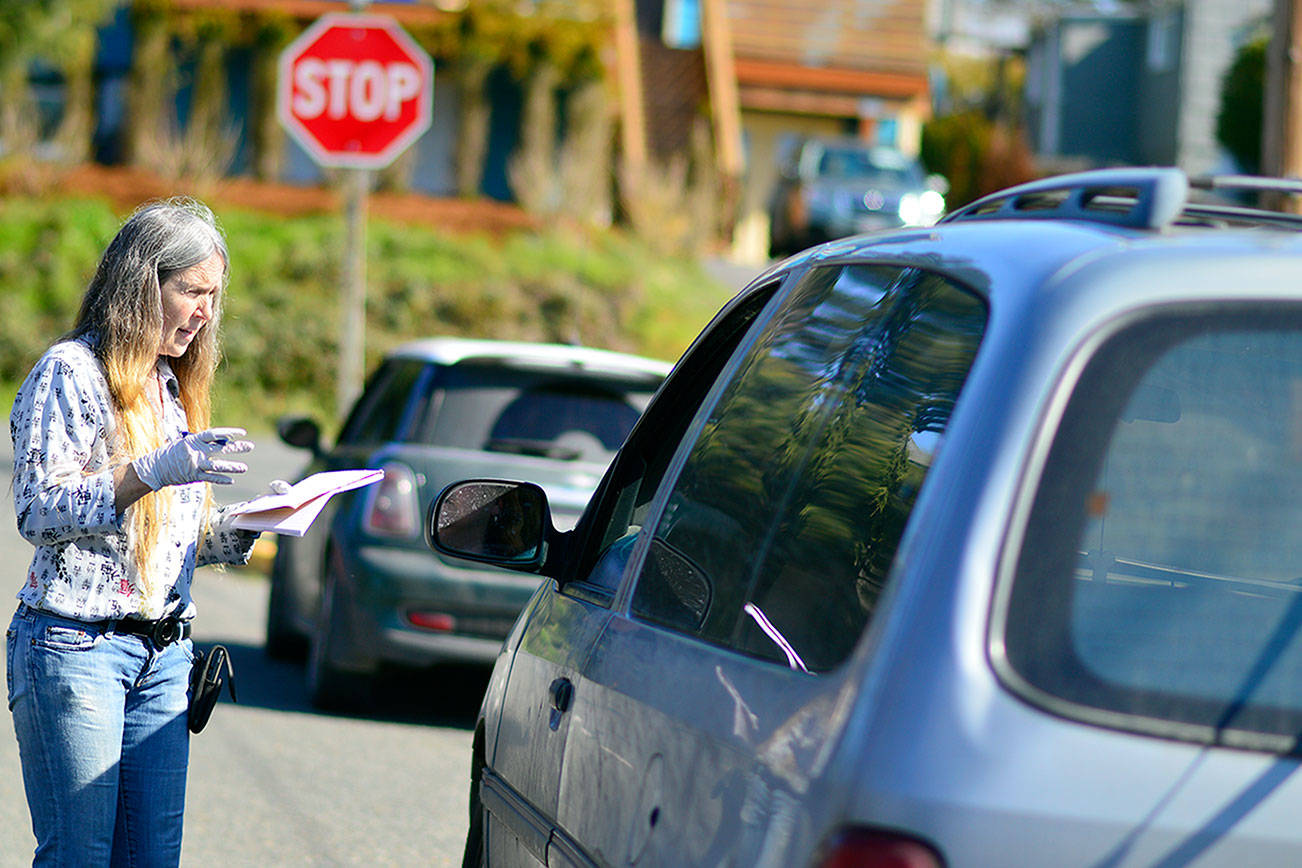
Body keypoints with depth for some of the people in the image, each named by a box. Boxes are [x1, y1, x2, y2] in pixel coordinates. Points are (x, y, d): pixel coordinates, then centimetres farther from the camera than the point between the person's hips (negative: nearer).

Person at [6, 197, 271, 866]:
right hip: (76, 645, -7)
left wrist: (242, 527, 3)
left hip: (165, 654, 7)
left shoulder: (173, 388, 19)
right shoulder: (71, 371, -5)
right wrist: (153, 471, -22)